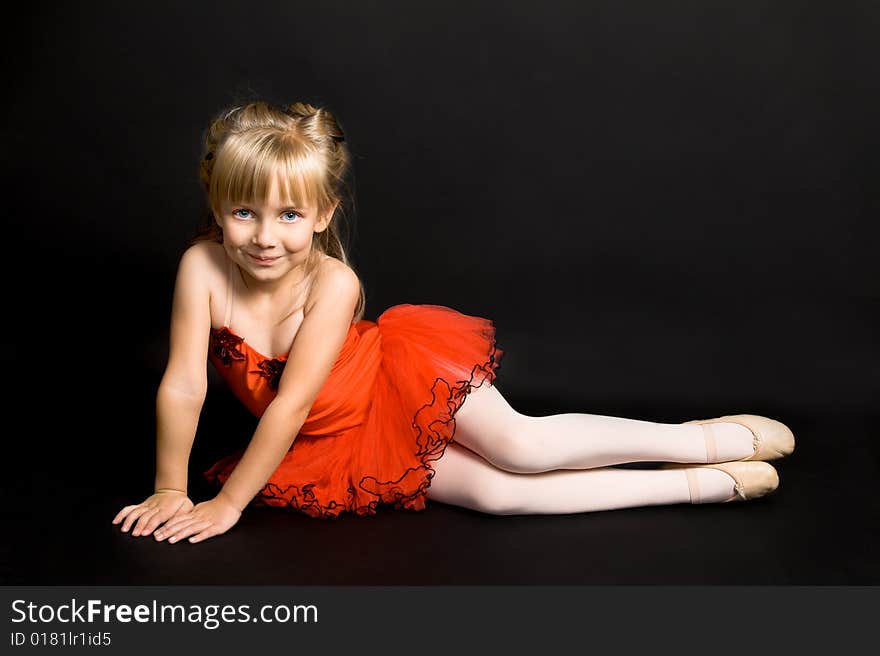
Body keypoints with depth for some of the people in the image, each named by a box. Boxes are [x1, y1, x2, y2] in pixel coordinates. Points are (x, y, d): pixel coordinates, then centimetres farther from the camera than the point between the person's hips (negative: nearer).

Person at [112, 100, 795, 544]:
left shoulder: (334, 285, -29)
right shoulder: (204, 266, -21)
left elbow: (291, 404, -27)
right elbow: (182, 387, -16)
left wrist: (229, 502, -21)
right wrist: (170, 492, -12)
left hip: (401, 379, -3)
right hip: (343, 447, 3)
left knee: (519, 445, -24)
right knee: (494, 492, -12)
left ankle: (726, 439, -11)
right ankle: (711, 485, -9)